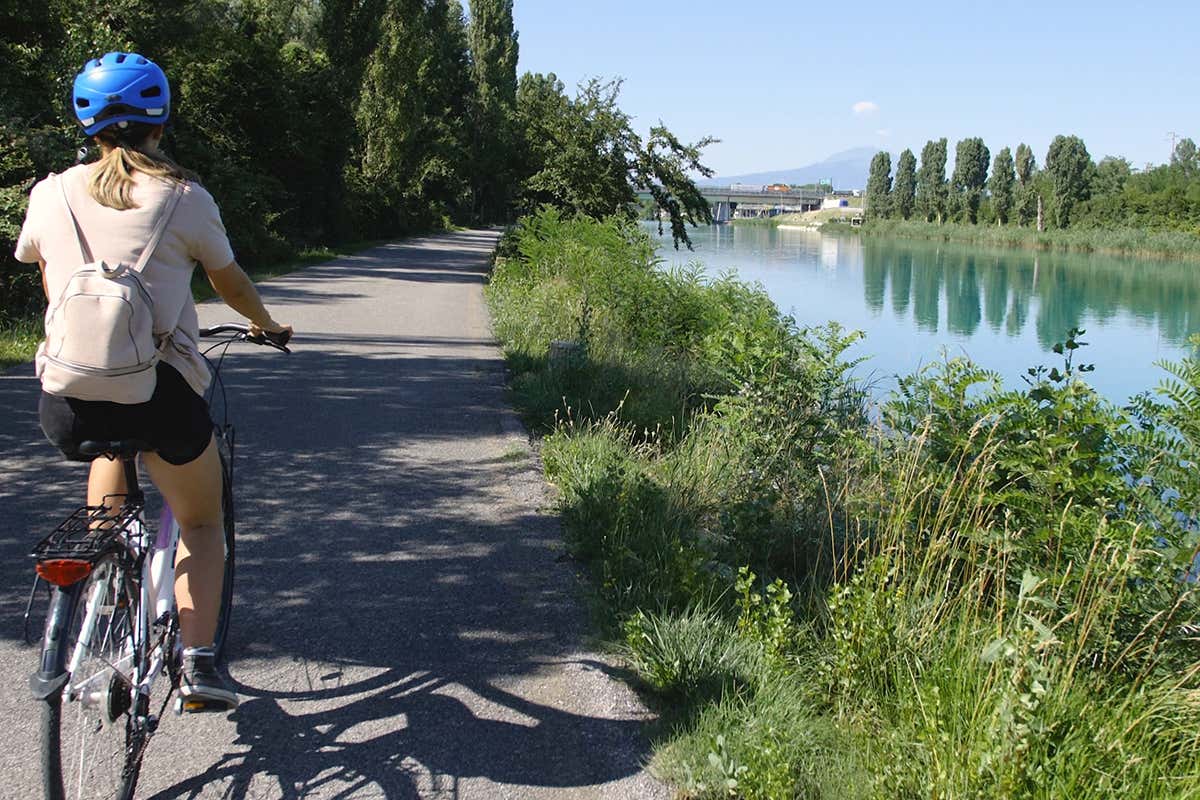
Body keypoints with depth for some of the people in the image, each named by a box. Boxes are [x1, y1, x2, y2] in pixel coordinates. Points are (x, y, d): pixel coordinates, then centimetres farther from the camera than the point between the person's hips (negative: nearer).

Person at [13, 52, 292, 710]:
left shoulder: (50, 194, 8)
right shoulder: (185, 198, -1)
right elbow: (230, 283, 14)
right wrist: (265, 323, 35)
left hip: (67, 402, 3)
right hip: (161, 390, -3)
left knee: (107, 447, 38)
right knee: (202, 523, 20)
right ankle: (198, 663, 9)